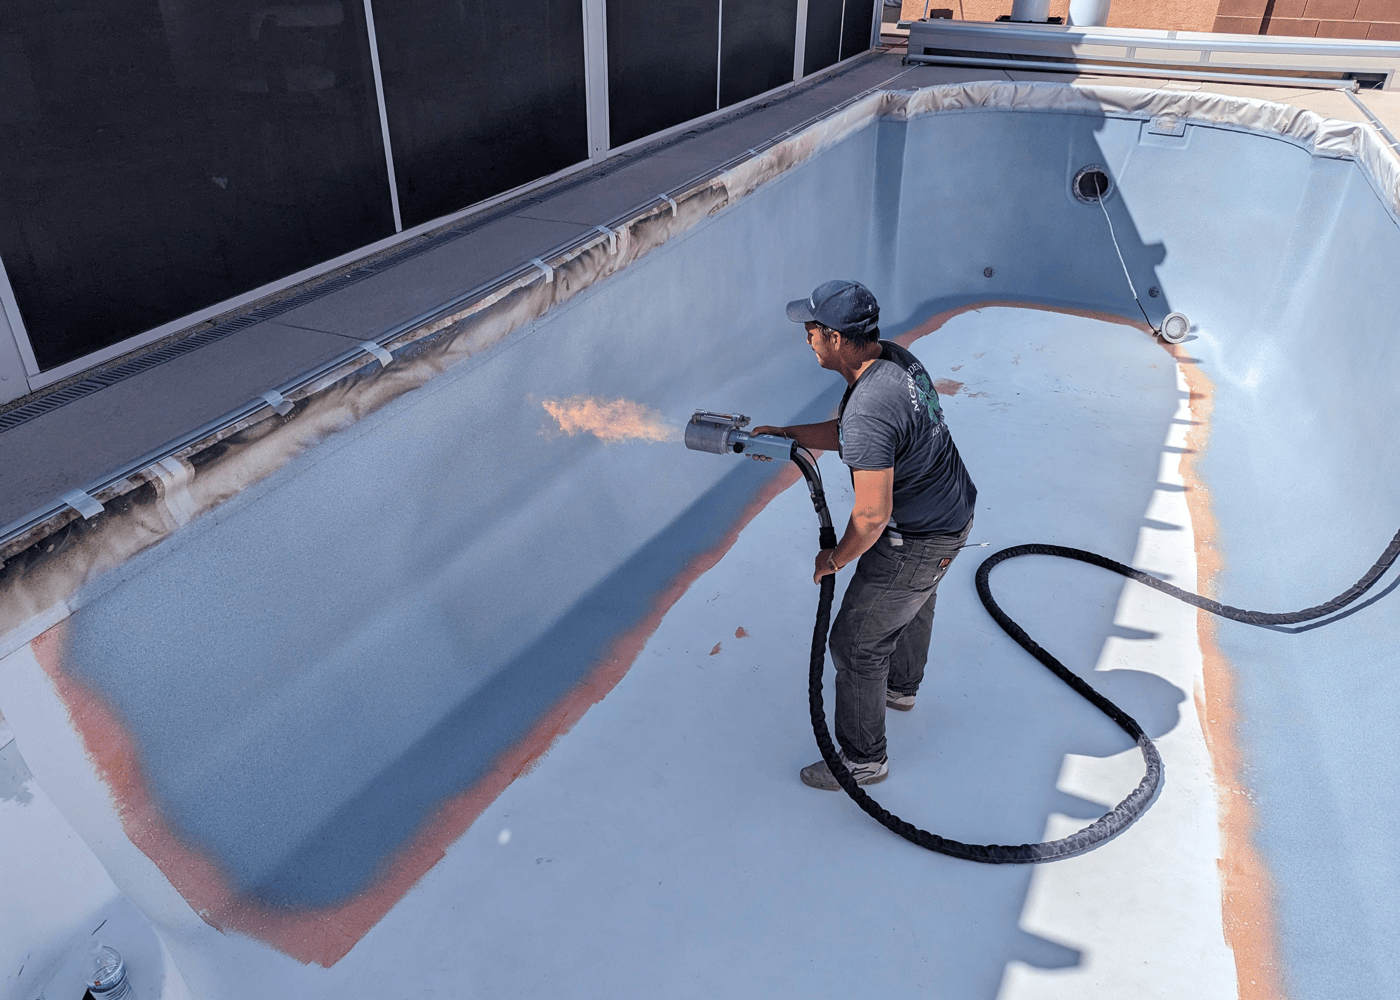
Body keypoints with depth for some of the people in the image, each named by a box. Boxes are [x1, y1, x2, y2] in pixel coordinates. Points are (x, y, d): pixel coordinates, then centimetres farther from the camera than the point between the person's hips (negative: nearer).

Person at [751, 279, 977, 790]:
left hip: (918, 542, -10)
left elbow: (872, 514, -31)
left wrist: (834, 560, -14)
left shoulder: (869, 411, -35)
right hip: (954, 509, 10)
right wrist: (782, 434, 8)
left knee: (856, 643, 4)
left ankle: (863, 759, 22)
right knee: (914, 602, 34)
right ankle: (901, 686, 61)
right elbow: (845, 433, 11)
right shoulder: (894, 357, -4)